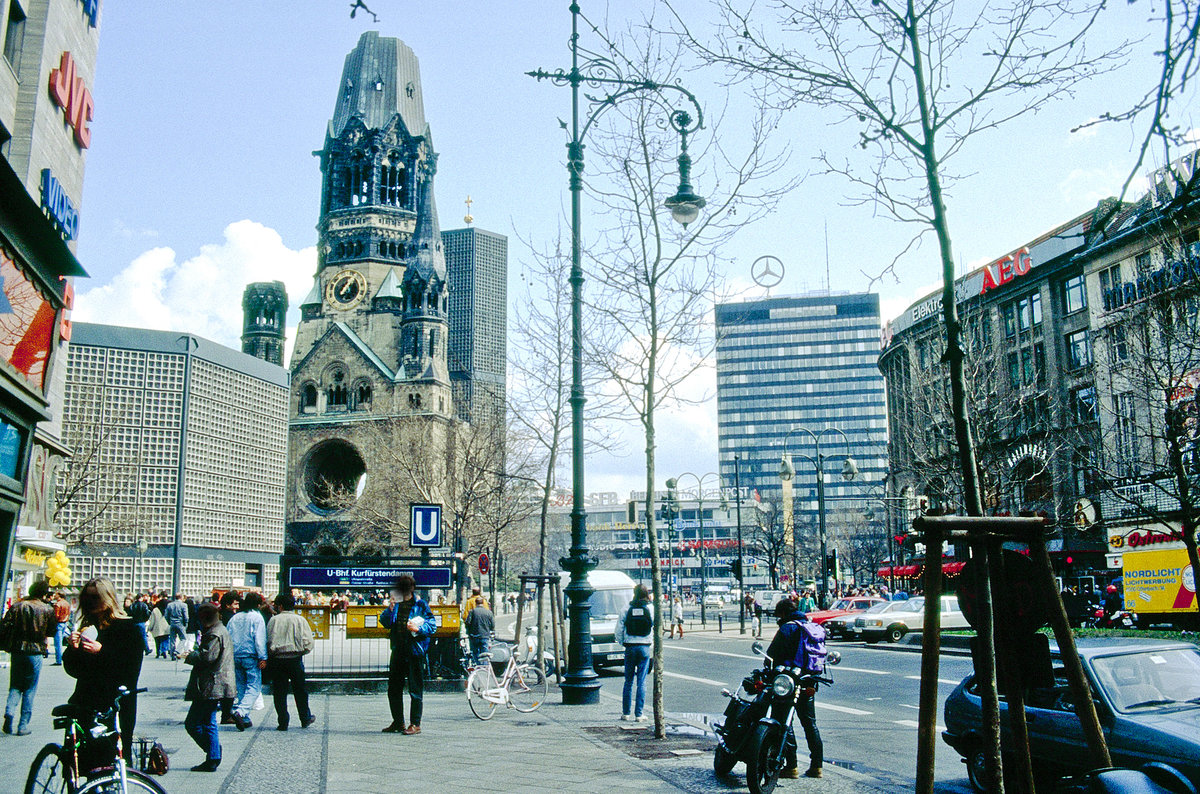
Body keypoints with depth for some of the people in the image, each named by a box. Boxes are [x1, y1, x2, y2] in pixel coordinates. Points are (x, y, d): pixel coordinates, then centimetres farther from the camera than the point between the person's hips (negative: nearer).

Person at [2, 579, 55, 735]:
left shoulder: (17, 606, 1)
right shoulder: (47, 609, -4)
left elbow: (6, 625, -5)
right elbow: (52, 632, 1)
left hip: (17, 651, 2)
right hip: (36, 652, -2)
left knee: (15, 686, 15)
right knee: (30, 690, 6)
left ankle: (9, 712, -9)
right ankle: (23, 725, 5)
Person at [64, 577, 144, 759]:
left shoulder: (129, 627, -1)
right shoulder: (87, 627, 15)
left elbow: (132, 668, -10)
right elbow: (74, 671, 14)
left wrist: (101, 652, -18)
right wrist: (73, 649, -4)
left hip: (116, 705, -5)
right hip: (85, 703, 5)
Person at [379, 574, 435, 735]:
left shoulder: (420, 605, -2)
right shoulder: (396, 604, 11)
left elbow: (432, 625, -4)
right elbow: (384, 622, 6)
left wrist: (418, 629, -19)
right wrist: (391, 609, -9)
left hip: (415, 651, -6)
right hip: (398, 651, 6)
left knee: (415, 690, -2)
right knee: (393, 689, 13)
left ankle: (415, 724, 5)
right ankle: (398, 722, 25)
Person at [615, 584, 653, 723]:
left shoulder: (627, 609, -2)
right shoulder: (651, 609, -3)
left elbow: (619, 629, 0)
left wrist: (622, 642, 12)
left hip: (630, 647, 1)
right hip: (645, 647, -1)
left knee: (628, 681, 10)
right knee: (642, 682, 3)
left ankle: (626, 713, 13)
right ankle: (639, 714, 2)